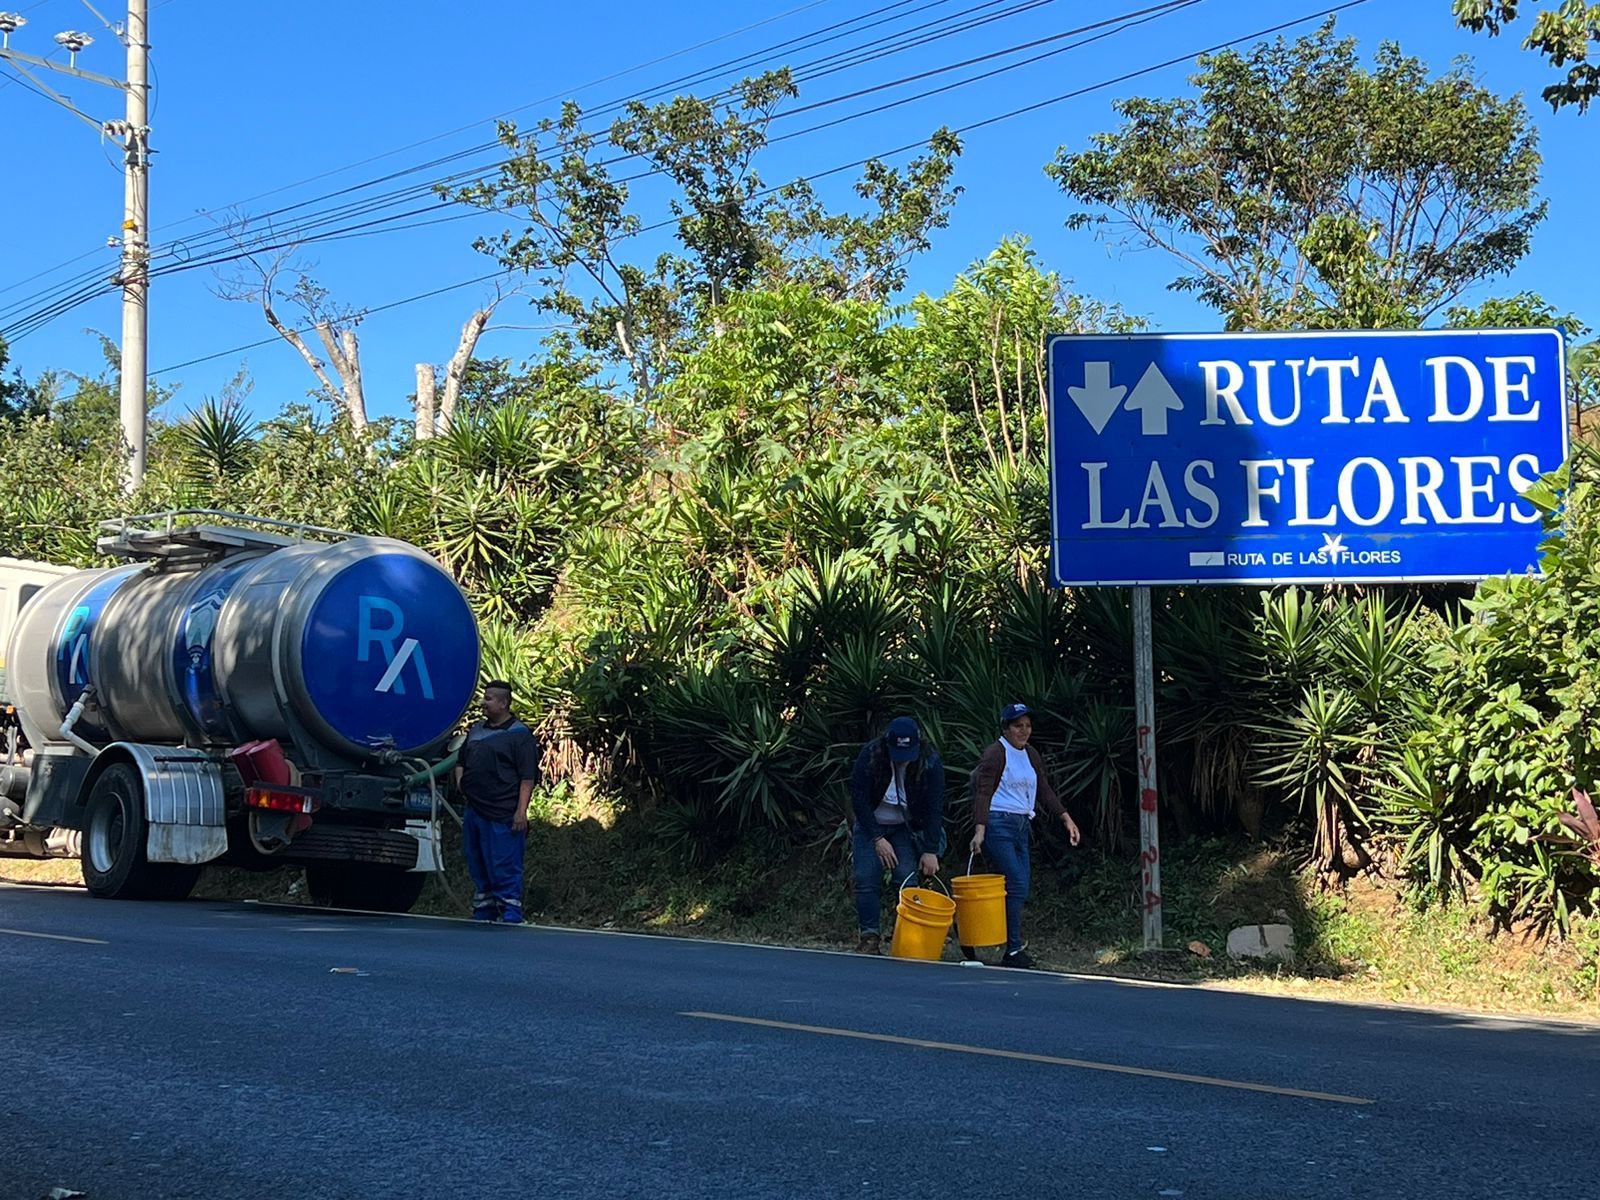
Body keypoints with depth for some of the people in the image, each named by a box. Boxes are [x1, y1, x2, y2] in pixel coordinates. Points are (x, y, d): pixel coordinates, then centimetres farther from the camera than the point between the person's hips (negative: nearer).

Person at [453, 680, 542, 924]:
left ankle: (511, 917, -2)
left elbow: (528, 777, -11)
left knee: (506, 869, -6)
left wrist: (521, 811, -18)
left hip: (503, 815, -8)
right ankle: (482, 915, 23)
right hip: (474, 811, 8)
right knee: (478, 868, 14)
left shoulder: (520, 735, -6)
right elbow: (461, 762, 31)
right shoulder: (476, 730, 17)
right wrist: (460, 781, 11)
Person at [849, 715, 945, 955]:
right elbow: (859, 800, -16)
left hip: (907, 828, 0)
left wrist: (930, 851, -21)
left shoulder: (930, 763, -19)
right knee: (866, 881, -9)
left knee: (907, 881, -13)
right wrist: (878, 839, -19)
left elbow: (934, 808, -16)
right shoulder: (869, 756, -21)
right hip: (871, 826, 0)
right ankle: (870, 938, -5)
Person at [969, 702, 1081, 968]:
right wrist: (979, 830, -25)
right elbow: (983, 793, -14)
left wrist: (1066, 818, 6)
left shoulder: (1031, 756, 16)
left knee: (1021, 885, 6)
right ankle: (1013, 951, -8)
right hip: (998, 824, -9)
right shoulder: (995, 754, -7)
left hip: (1021, 826, 9)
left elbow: (1045, 791, 17)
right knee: (1016, 885, -13)